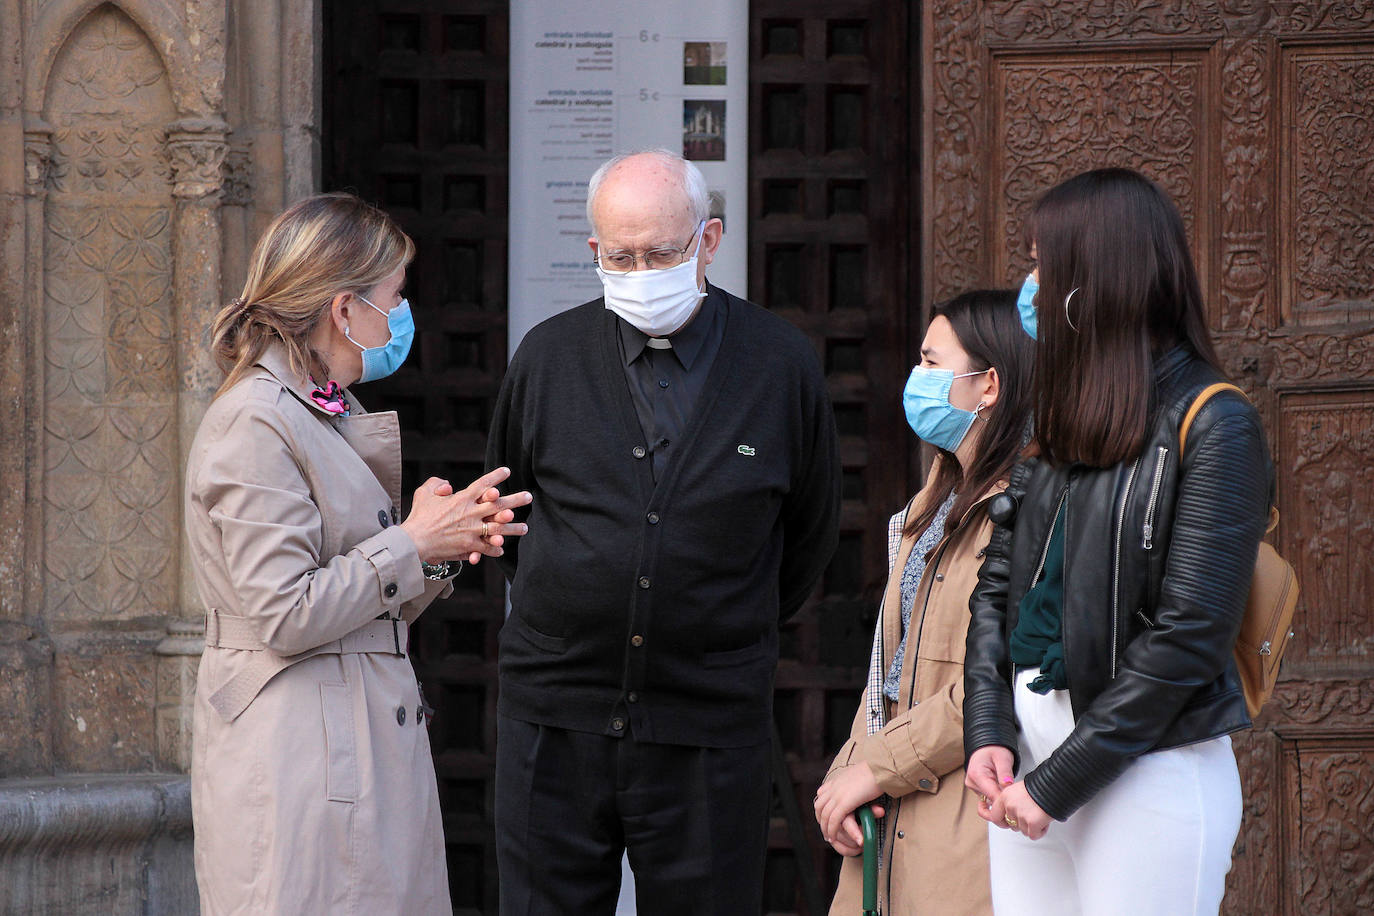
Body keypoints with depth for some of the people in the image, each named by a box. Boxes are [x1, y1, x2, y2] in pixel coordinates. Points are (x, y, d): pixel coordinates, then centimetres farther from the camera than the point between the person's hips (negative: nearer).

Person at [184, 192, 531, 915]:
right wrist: (415, 543, -12)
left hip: (370, 746, 9)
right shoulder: (254, 426, -13)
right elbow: (286, 616, -19)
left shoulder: (340, 418, 18)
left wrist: (449, 543, 2)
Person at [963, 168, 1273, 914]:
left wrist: (1059, 781, -15)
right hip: (1028, 756, 6)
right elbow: (996, 584, 12)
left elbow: (1190, 636, -14)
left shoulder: (1214, 426, -8)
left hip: (1150, 772, -6)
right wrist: (987, 734, -4)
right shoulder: (1058, 420, 13)